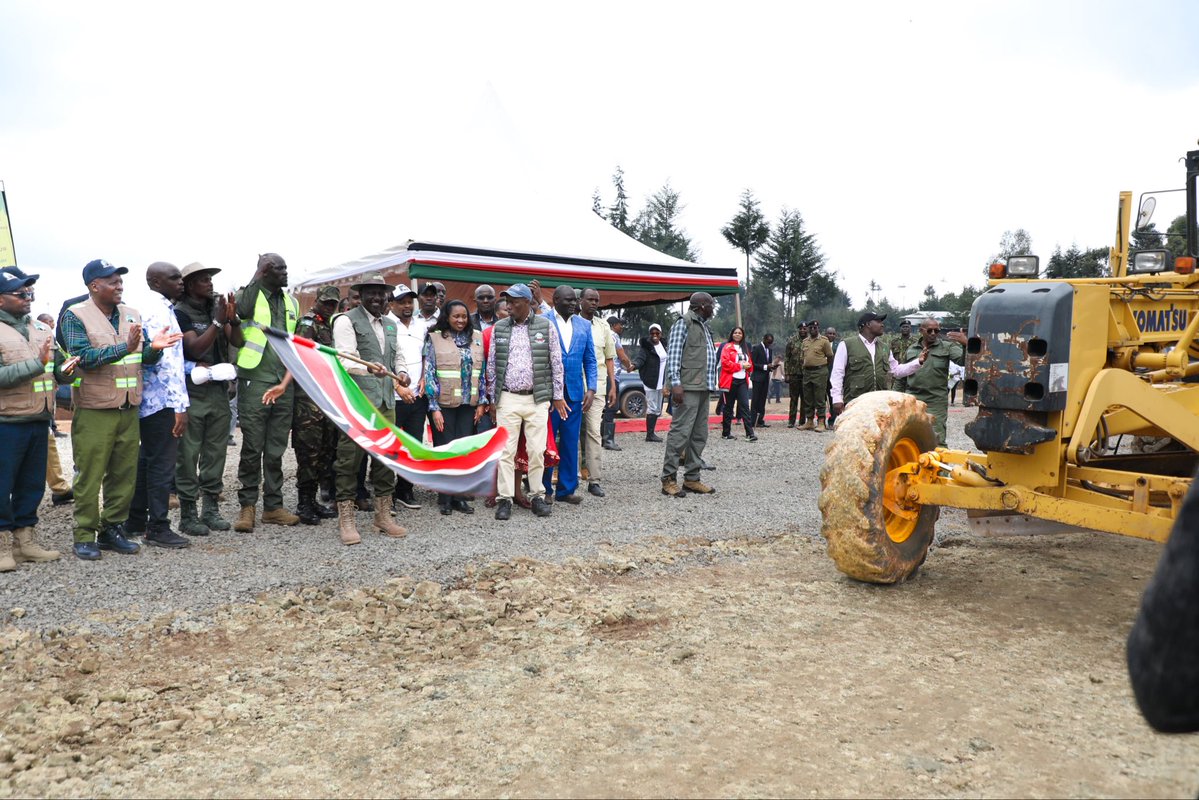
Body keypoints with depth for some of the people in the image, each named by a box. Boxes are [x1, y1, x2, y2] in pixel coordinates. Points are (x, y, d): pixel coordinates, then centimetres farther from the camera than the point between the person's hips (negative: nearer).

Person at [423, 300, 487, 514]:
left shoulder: (476, 338, 8)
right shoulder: (434, 338, -1)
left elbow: (482, 371, 12)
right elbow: (429, 373, -4)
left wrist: (482, 402, 7)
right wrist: (434, 408, -9)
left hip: (468, 404, 3)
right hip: (444, 403, -3)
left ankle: (460, 497, 12)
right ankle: (445, 498, 12)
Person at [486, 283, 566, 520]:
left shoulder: (546, 326, 1)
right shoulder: (499, 328, 6)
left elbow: (556, 363, 4)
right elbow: (491, 366, 9)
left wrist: (557, 396, 3)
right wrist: (492, 399, 7)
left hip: (537, 399, -1)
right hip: (507, 398, 1)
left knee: (537, 450, 3)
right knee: (506, 450, 0)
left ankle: (537, 496, 16)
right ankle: (505, 499, 8)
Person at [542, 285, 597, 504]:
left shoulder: (584, 325, 10)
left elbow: (590, 360, 11)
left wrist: (591, 388, 1)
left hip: (574, 392, 4)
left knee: (570, 442, 8)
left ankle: (566, 489, 17)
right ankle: (543, 490, 14)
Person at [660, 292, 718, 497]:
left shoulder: (703, 326, 22)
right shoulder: (683, 323, -4)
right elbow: (673, 355, -11)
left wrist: (710, 384, 16)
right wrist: (675, 383, -19)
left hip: (703, 388, 9)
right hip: (688, 388, -9)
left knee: (699, 435, 9)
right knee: (680, 432, -10)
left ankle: (692, 478, 15)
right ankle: (668, 479, -6)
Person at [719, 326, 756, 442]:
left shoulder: (744, 349, 18)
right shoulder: (727, 347, -2)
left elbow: (748, 363, 21)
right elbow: (725, 363, -13)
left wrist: (747, 366, -2)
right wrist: (740, 365, -13)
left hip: (742, 381, 5)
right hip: (730, 380, -5)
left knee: (745, 406, -5)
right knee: (729, 407, 4)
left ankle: (750, 433, -11)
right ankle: (726, 433, 14)